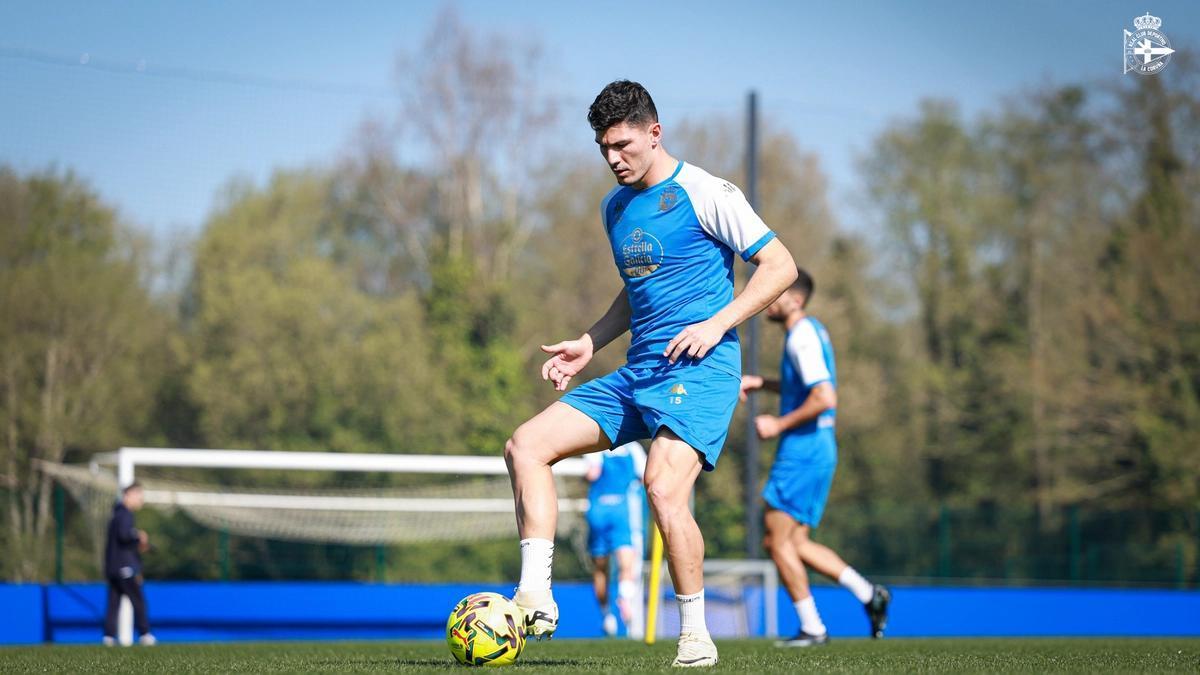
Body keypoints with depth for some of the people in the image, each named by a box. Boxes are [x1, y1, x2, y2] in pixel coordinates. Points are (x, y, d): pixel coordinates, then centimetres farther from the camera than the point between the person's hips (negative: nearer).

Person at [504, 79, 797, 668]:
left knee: (664, 488, -27)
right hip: (636, 372, 8)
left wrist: (716, 324, -15)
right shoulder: (614, 208, 17)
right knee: (526, 446, -6)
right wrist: (589, 343, 17)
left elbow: (780, 266, -6)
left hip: (699, 370, -8)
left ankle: (695, 638, -11)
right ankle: (535, 600, -13)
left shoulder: (704, 193, -6)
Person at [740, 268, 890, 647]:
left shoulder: (803, 337, -15)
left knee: (778, 538, -6)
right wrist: (761, 383, 21)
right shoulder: (810, 332, 16)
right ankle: (868, 594, 6)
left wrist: (778, 425, -17)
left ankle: (812, 628, -3)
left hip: (803, 447, -10)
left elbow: (824, 397, -24)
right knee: (793, 544, 11)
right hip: (816, 449, 10)